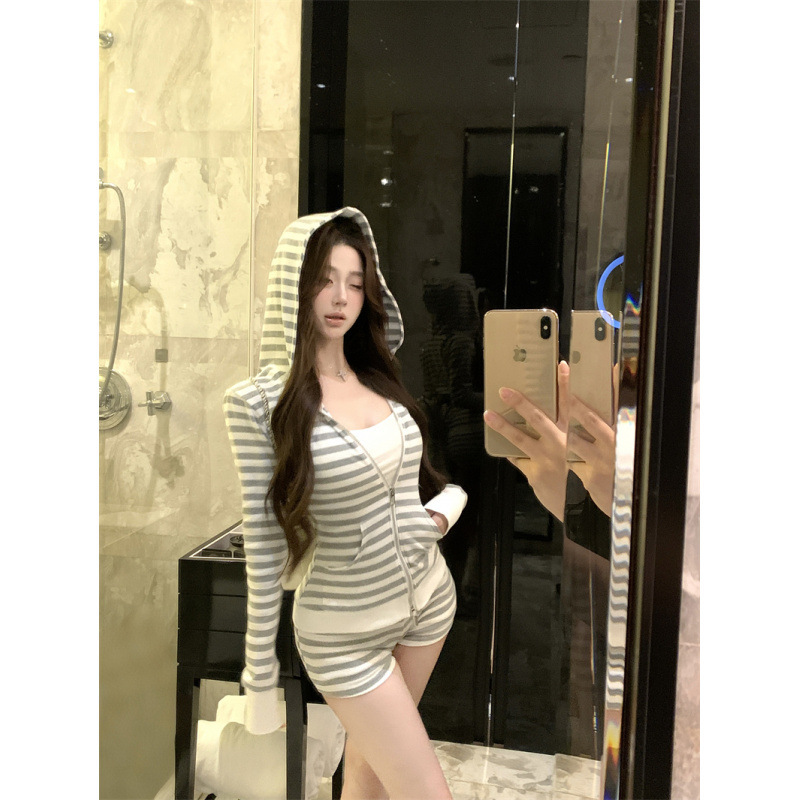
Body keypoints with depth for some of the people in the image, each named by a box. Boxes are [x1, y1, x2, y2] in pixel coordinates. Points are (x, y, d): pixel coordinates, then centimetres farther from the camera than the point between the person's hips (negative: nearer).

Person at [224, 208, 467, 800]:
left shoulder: (382, 381, 1)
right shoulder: (259, 401, -16)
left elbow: (448, 478, 13)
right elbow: (263, 546, -13)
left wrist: (445, 508, -10)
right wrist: (260, 683, -7)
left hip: (429, 599, 5)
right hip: (347, 633, -5)